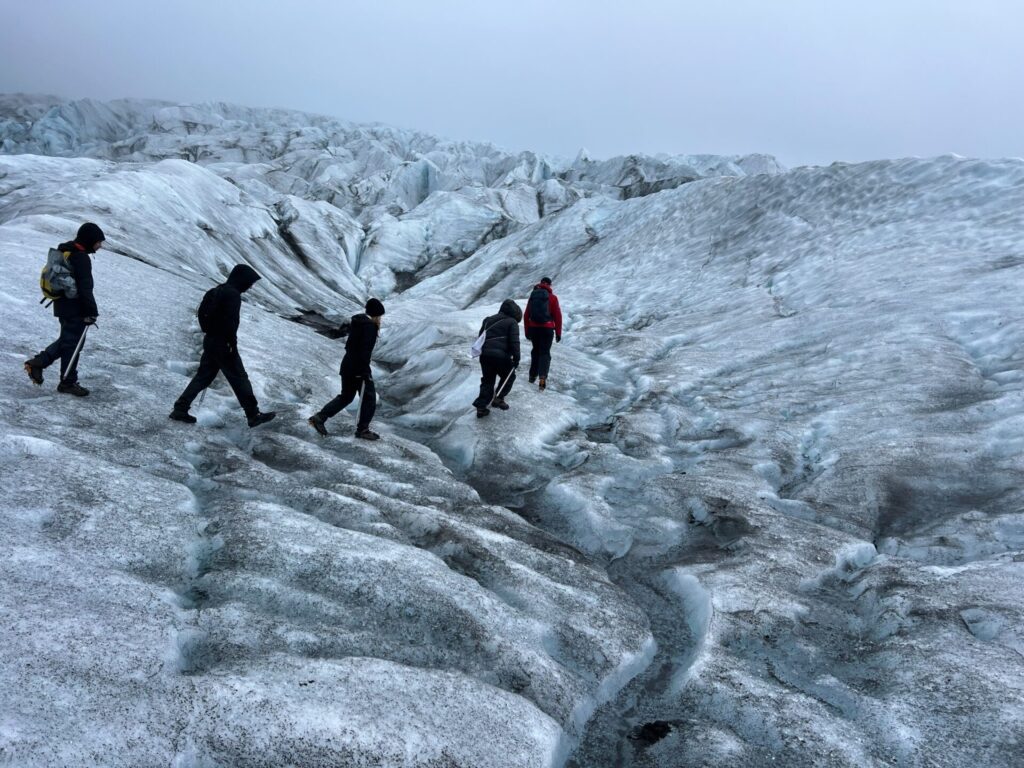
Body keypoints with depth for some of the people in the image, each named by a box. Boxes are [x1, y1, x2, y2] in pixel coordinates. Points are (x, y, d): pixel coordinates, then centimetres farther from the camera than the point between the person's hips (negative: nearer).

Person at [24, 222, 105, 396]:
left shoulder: (65, 251, 12)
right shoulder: (81, 258, -20)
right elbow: (85, 289, -21)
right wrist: (91, 312, -17)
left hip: (62, 305, 10)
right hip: (75, 308, -10)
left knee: (67, 339, 21)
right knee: (72, 343, 0)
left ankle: (37, 363, 16)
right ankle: (68, 382, 9)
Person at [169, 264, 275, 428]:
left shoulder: (217, 291, 14)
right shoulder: (233, 294, -17)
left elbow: (202, 312, 20)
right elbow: (230, 321, -24)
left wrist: (208, 330, 20)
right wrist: (233, 343, -19)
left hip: (210, 341, 9)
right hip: (223, 344, -9)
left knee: (203, 376, 14)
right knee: (240, 379, -3)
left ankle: (180, 408, 13)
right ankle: (253, 415, 1)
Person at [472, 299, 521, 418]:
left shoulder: (488, 320, 24)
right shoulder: (512, 322, 4)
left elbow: (480, 337, 26)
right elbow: (514, 342, -7)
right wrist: (516, 358, -4)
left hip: (484, 354, 6)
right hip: (501, 355, -5)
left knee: (487, 380, 14)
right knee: (509, 377, 18)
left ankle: (481, 406, 3)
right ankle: (498, 399, 10)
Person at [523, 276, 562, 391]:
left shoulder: (533, 296, 7)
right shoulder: (552, 297, -2)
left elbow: (527, 315, 8)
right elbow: (557, 316, -5)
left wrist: (527, 331, 15)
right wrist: (558, 333, 2)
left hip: (533, 329, 3)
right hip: (547, 329, -3)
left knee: (535, 351, 20)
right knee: (545, 353, -1)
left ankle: (533, 375, 24)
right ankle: (542, 377, -19)